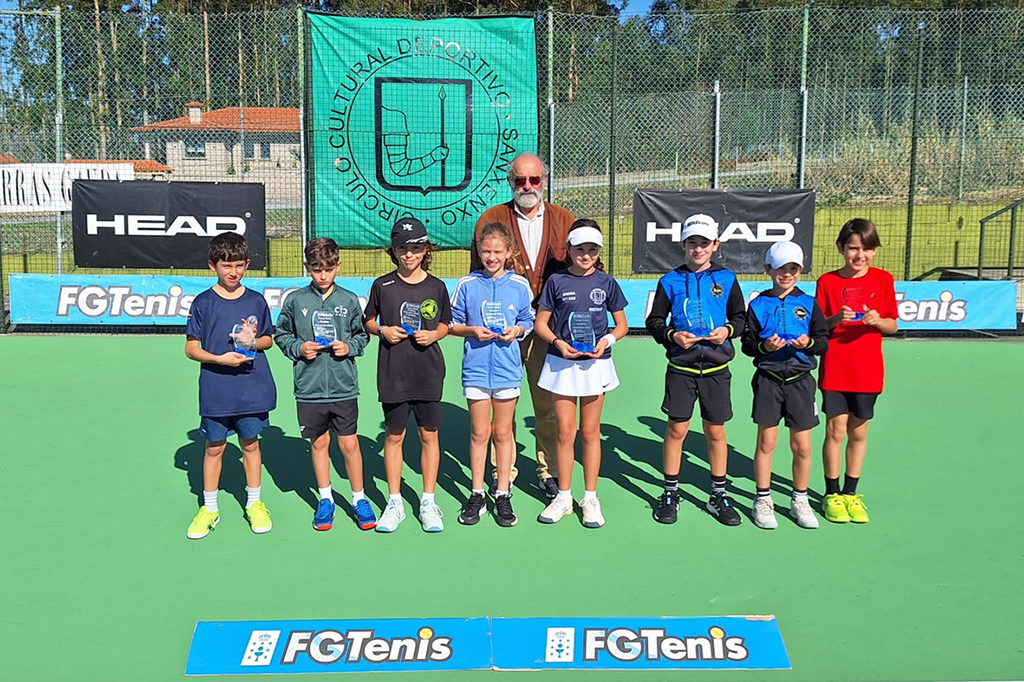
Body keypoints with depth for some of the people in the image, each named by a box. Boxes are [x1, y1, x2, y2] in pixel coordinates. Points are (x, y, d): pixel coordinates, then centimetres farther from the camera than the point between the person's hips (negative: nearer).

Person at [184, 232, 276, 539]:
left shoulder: (256, 301, 2)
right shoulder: (203, 303, -4)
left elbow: (269, 339, 12)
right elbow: (191, 349, -3)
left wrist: (254, 342, -10)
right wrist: (220, 359, -18)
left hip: (252, 390, 1)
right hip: (215, 392, -1)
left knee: (250, 444, 12)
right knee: (215, 447, 8)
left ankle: (254, 504, 26)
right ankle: (209, 509, 22)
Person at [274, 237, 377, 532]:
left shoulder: (349, 300, 1)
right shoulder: (295, 300, 0)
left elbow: (362, 334, 11)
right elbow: (282, 334, 10)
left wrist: (349, 347, -8)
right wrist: (298, 348, -7)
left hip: (344, 388, 0)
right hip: (309, 389, 1)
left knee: (349, 444, 3)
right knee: (318, 443, 12)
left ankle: (358, 499, 19)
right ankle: (325, 500, 27)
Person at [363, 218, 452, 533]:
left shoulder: (436, 287, 1)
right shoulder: (382, 285, 0)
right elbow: (368, 320, 10)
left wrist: (434, 335, -8)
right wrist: (383, 330, -9)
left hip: (428, 372, 1)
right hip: (393, 373, 0)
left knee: (429, 435, 6)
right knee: (394, 436, 7)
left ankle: (428, 502, 18)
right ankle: (394, 503, 19)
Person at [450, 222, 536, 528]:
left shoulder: (520, 285, 1)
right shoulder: (467, 284, -1)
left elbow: (527, 321, 10)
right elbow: (453, 323, 5)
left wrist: (517, 331, -10)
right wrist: (472, 331, -13)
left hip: (508, 369, 0)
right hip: (476, 368, 0)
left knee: (502, 433, 8)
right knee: (479, 433, 6)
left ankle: (503, 496, 18)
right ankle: (477, 496, 17)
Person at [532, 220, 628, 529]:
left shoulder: (606, 282, 2)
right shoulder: (556, 281, 0)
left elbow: (622, 324, 8)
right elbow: (541, 322, 4)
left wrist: (607, 339, -12)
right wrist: (558, 342, -14)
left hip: (595, 363, 0)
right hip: (561, 363, 0)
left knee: (590, 432, 7)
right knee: (565, 432, 4)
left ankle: (590, 498, 17)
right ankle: (563, 497, 17)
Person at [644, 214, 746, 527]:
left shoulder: (726, 279, 4)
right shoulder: (670, 281, 2)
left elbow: (741, 317, 10)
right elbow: (654, 321, 5)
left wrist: (729, 330, -10)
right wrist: (672, 335, -13)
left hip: (716, 367, 1)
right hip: (681, 367, -1)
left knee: (716, 432, 7)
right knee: (676, 429, 2)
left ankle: (719, 495, 20)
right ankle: (670, 494, 15)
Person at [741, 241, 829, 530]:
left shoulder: (809, 303, 4)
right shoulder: (758, 305, 3)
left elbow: (824, 341, 4)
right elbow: (747, 344, 1)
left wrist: (809, 343, -16)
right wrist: (764, 346, -18)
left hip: (800, 379, 1)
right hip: (768, 379, -1)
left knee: (802, 446, 4)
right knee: (766, 442, 4)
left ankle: (800, 501, 21)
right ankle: (763, 500, 18)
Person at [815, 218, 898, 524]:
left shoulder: (883, 280, 2)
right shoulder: (827, 281, -1)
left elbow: (893, 326, 5)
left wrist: (877, 320, -16)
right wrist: (835, 319, -19)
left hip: (867, 371, 2)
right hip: (835, 370, -1)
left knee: (859, 432, 9)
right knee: (836, 431, 0)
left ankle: (851, 493, 22)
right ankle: (832, 494, 14)